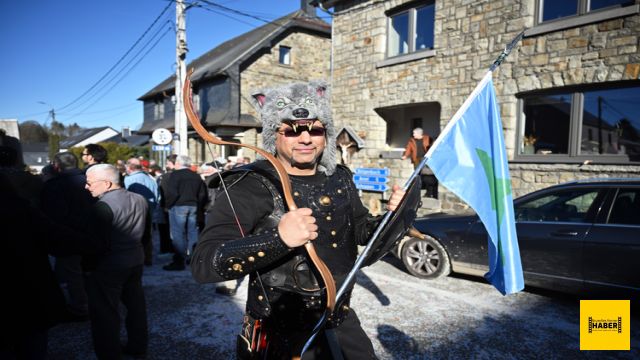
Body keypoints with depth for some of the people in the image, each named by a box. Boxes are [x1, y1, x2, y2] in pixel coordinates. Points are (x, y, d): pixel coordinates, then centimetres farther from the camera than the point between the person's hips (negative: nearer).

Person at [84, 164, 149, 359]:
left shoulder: (103, 206, -21)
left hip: (107, 267, -8)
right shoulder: (140, 200, 3)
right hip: (136, 261, 8)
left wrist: (88, 267, -8)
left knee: (105, 312, 7)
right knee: (136, 305, 18)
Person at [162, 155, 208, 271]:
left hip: (178, 206, -6)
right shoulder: (196, 176, 12)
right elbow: (202, 194, 12)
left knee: (178, 234, -2)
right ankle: (192, 258, 18)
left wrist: (168, 205, -3)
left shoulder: (175, 174, -7)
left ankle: (179, 261, -2)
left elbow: (171, 192, -16)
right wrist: (199, 208, 16)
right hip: (193, 207, 6)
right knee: (192, 233, 11)